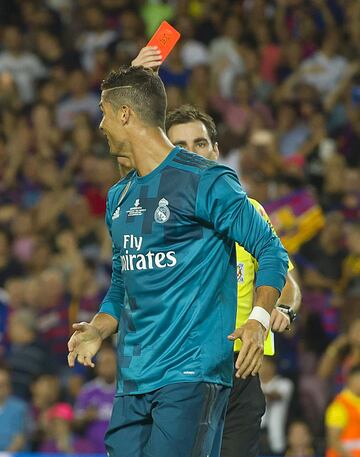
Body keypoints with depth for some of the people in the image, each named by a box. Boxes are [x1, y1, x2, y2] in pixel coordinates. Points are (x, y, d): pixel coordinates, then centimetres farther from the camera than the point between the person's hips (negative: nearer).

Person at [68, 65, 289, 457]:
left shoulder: (205, 181, -6)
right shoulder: (118, 197, 19)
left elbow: (271, 250, -6)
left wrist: (259, 319, -22)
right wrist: (99, 329, 9)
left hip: (192, 371, -8)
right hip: (132, 380, 8)